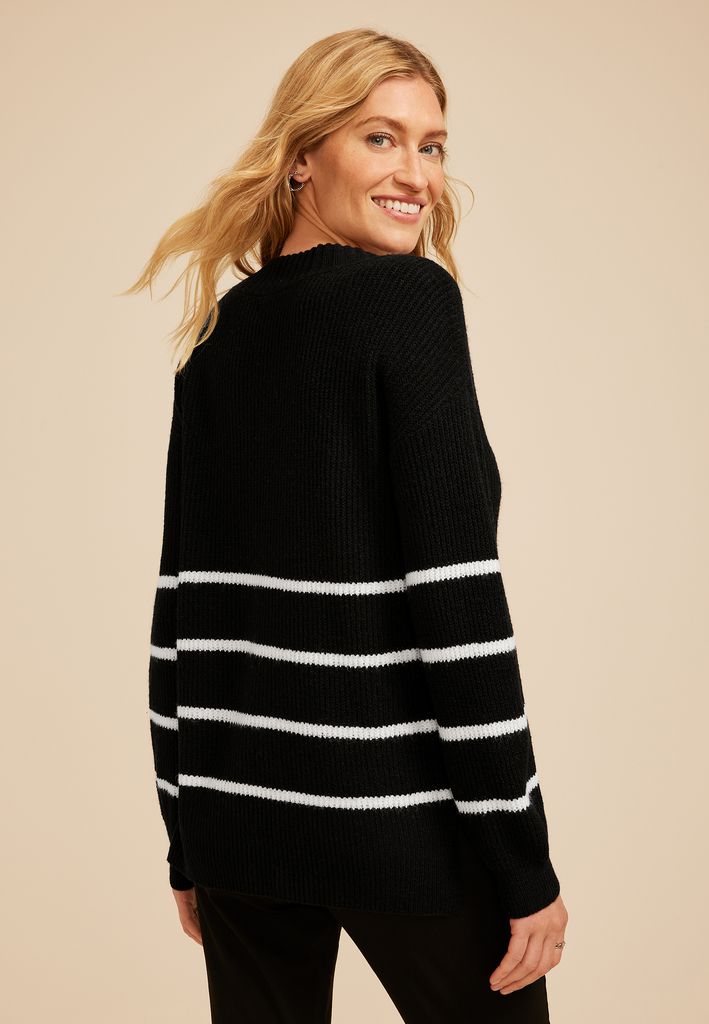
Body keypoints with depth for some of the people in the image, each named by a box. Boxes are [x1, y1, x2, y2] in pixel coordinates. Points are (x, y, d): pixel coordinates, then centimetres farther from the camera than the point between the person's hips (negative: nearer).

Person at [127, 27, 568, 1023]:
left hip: (236, 819, 6)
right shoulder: (411, 300, -11)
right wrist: (525, 865, -12)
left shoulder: (218, 343, 7)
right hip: (397, 825, -6)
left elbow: (183, 604, 8)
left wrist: (188, 838, 15)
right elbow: (458, 598, -17)